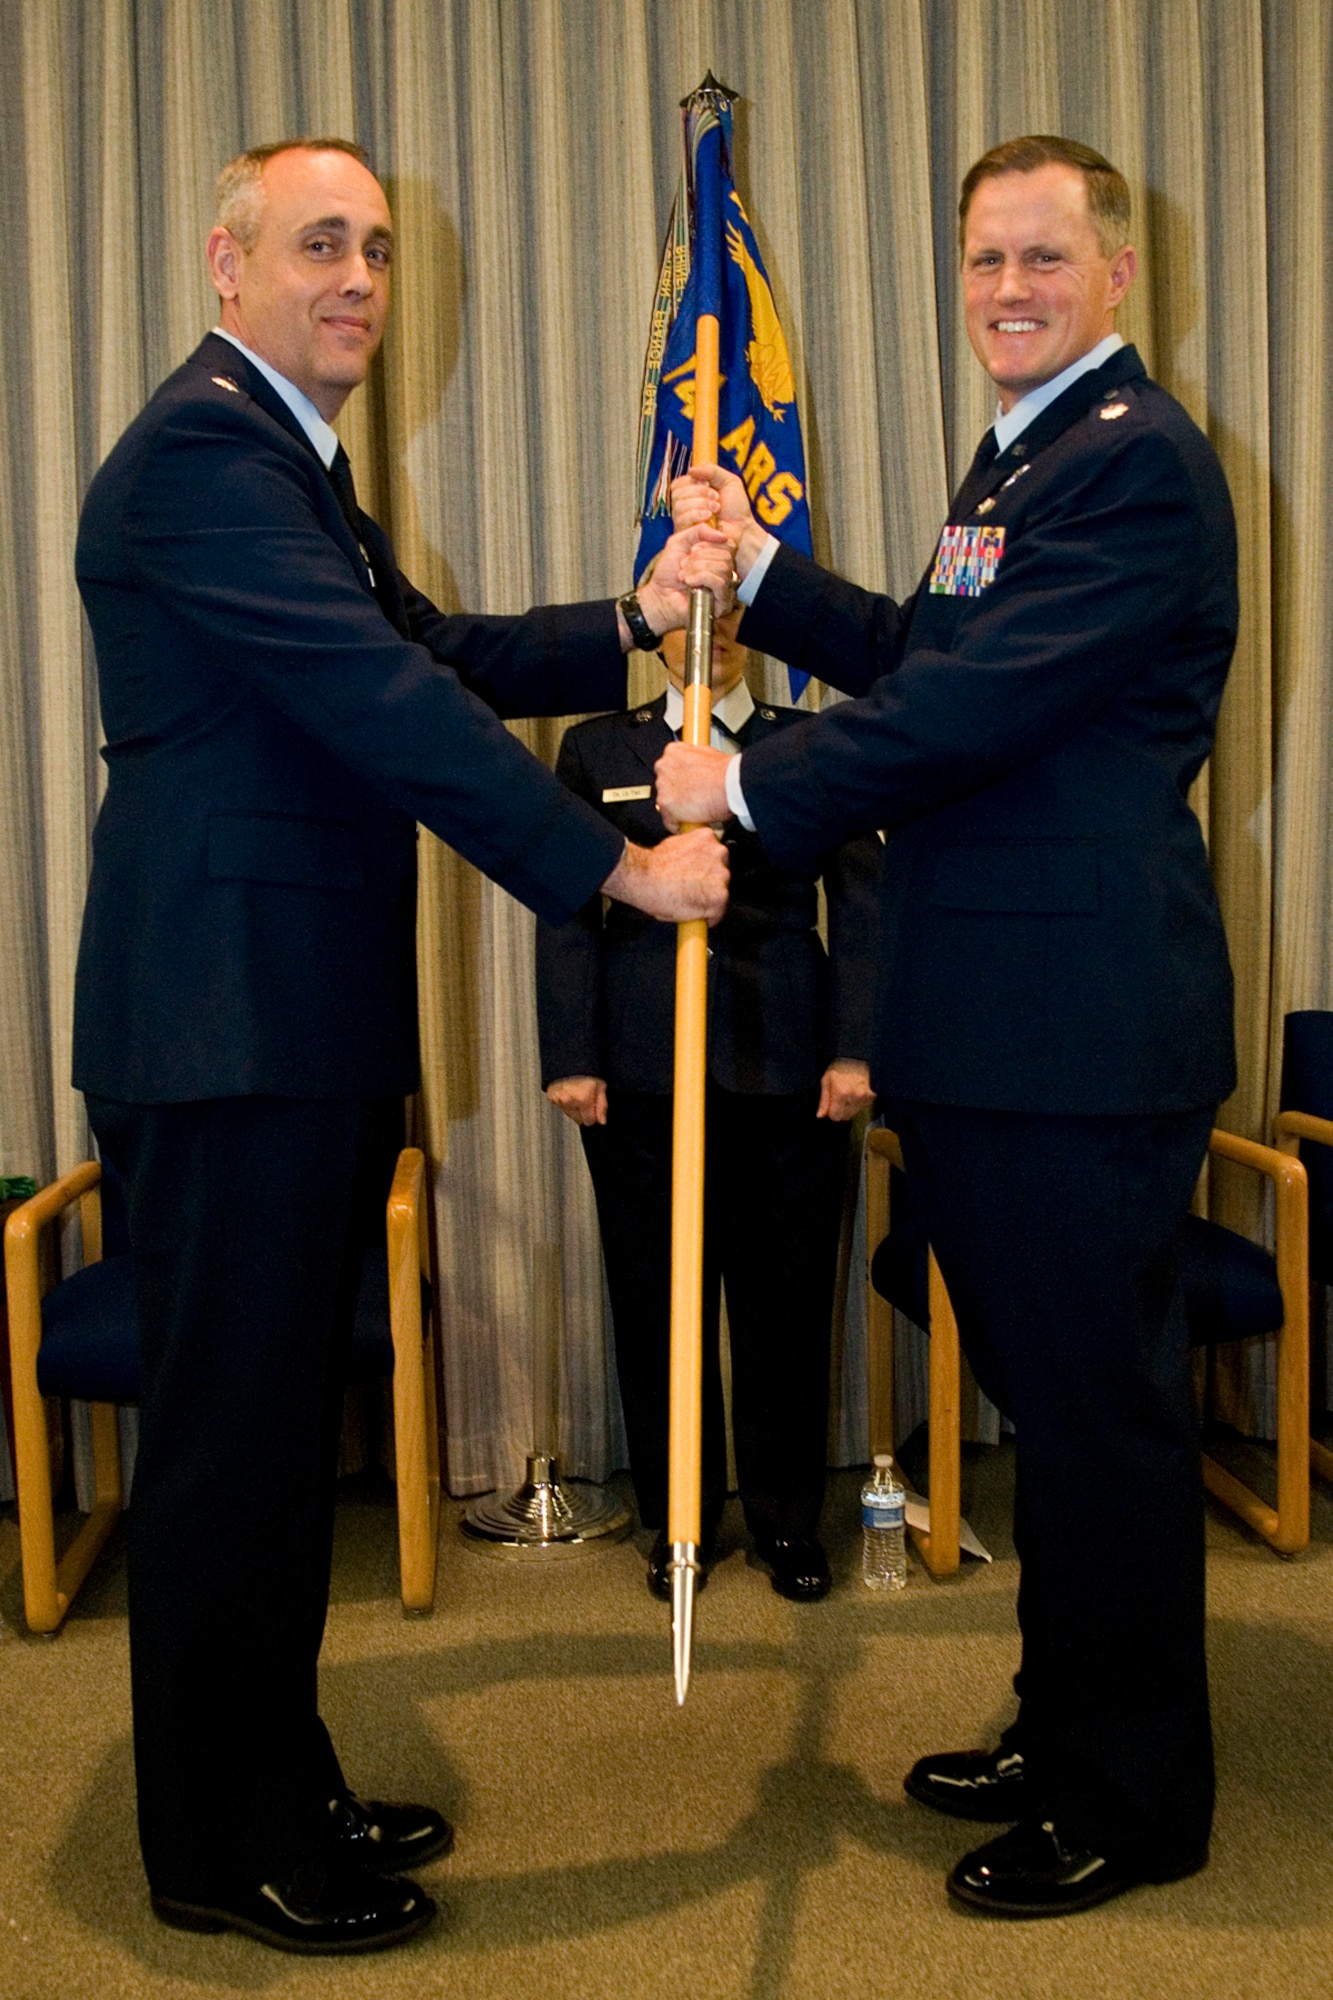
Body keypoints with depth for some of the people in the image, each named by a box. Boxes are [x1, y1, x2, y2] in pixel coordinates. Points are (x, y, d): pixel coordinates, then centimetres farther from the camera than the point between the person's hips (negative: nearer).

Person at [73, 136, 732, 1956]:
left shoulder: (292, 457, 21)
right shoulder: (200, 451, -13)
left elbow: (431, 651, 19)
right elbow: (389, 702, -21)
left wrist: (635, 623, 7)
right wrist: (619, 866, -18)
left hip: (309, 1025, 10)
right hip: (227, 1030, -10)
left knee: (286, 1426, 16)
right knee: (229, 1432, 1)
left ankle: (278, 1790, 31)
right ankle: (219, 1849, 18)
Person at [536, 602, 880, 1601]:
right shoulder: (598, 749, 11)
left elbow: (861, 902, 4)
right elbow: (570, 913, 6)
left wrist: (854, 1049, -5)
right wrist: (571, 1057, -3)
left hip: (786, 1062, 0)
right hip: (643, 1063, 1)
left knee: (786, 1295, 5)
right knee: (657, 1296, 6)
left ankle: (788, 1517, 20)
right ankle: (678, 1517, 21)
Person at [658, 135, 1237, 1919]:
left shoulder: (1138, 458, -13)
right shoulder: (1023, 452, 20)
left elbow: (979, 703, -21)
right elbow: (923, 658, 23)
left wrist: (751, 791, -13)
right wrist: (758, 569, 17)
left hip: (1084, 1032, -10)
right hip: (999, 1030, 10)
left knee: (1099, 1409, 2)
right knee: (1045, 1393, 19)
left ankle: (1135, 1802, 20)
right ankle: (1065, 1732, 36)